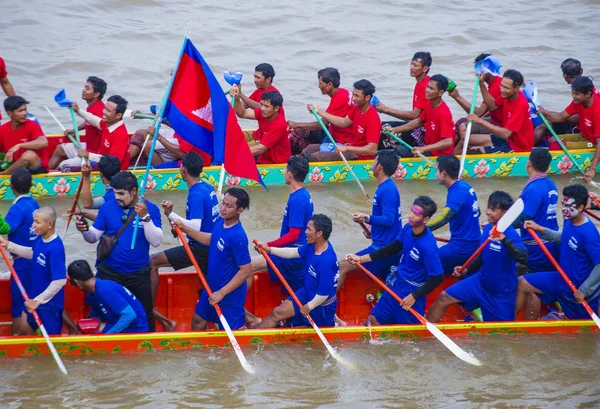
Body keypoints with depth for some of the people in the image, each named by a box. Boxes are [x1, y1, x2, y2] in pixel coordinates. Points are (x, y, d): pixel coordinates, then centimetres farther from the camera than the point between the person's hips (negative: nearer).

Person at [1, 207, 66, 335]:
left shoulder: (55, 248, -31)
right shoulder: (40, 240, -6)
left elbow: (60, 281, -31)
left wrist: (38, 300, -27)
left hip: (49, 304, -8)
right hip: (35, 300, 8)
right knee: (30, 329, 24)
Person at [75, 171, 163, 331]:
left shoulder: (150, 209, -9)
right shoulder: (107, 207, -4)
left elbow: (156, 241, -17)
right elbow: (94, 237, 1)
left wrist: (145, 217, -28)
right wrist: (85, 230, -21)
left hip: (138, 274, -1)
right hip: (109, 272, 1)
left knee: (145, 317, 9)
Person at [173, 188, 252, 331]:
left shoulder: (238, 237, -30)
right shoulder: (220, 223, -5)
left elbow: (246, 271, -26)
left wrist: (221, 293, -22)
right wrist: (185, 229, 11)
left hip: (230, 293, -9)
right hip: (212, 288, 9)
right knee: (198, 321, 23)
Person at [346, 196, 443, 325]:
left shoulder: (428, 245, -30)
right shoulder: (408, 228, -8)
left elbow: (437, 278, -24)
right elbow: (393, 248, 9)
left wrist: (414, 296, -18)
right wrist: (361, 259, 9)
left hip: (412, 292, -7)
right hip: (397, 285, 7)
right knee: (373, 320, 14)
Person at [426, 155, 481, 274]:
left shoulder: (458, 192, -18)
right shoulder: (465, 186, 10)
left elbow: (444, 217, -32)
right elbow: (476, 212, 24)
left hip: (462, 247, -10)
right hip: (473, 244, 10)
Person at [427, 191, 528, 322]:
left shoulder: (511, 235, -27)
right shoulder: (487, 228, -4)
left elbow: (523, 258, -46)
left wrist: (504, 239, -56)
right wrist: (466, 269, 6)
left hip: (501, 292, -7)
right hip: (481, 281, 7)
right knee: (444, 297, 2)